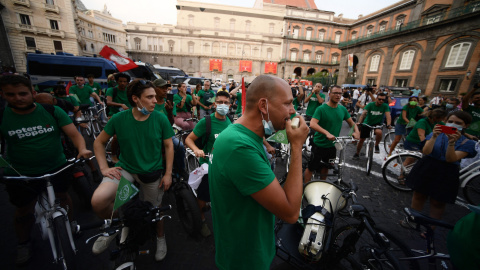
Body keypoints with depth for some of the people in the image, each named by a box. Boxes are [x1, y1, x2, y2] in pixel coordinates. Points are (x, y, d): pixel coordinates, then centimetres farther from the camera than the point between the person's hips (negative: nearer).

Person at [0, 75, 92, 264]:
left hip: (58, 168, 0)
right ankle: (23, 243, 43)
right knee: (24, 211, 17)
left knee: (62, 198, 19)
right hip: (21, 175, 1)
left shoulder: (52, 111, -11)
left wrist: (82, 149, -35)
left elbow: (74, 134, -16)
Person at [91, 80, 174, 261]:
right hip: (125, 168, 1)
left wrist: (168, 174, -7)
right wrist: (104, 168, -8)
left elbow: (169, 146, -5)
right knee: (98, 201, -24)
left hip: (153, 173, 0)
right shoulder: (119, 119, -11)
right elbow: (99, 142, 3)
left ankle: (160, 238, 48)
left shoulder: (161, 119, -13)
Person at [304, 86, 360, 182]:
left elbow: (351, 122, 12)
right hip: (319, 144, -6)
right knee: (311, 168, 4)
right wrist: (327, 133, -41)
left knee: (325, 167, 22)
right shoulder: (321, 109, -16)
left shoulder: (342, 109, 2)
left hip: (332, 145, 6)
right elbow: (312, 124, -29)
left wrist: (356, 131, -8)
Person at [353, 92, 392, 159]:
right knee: (361, 140, 5)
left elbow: (388, 115, -18)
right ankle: (357, 154, 26)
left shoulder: (385, 106, -7)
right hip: (367, 124, 0)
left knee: (379, 132, -35)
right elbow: (363, 113, -23)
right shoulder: (370, 104, -10)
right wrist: (359, 122, -38)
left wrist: (388, 124, -36)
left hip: (377, 124, 0)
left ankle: (376, 145, -6)